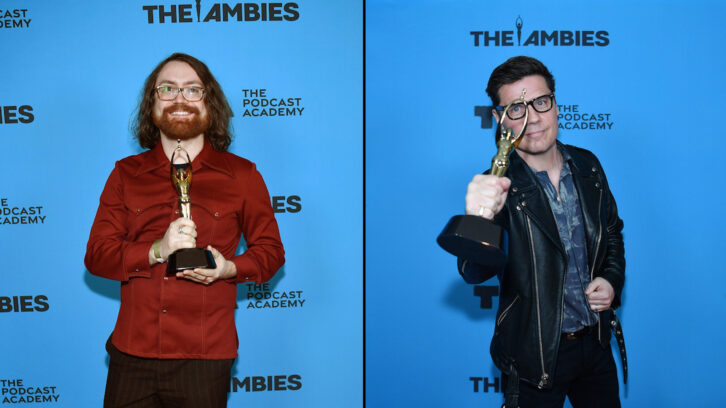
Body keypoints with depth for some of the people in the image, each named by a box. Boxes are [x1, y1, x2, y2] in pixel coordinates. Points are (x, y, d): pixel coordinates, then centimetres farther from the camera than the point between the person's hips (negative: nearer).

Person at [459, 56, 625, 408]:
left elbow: (613, 232, 15)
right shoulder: (500, 187, -18)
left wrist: (612, 280, -4)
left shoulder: (587, 165, -1)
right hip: (536, 356, -4)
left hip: (595, 344, 5)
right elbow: (474, 272, -33)